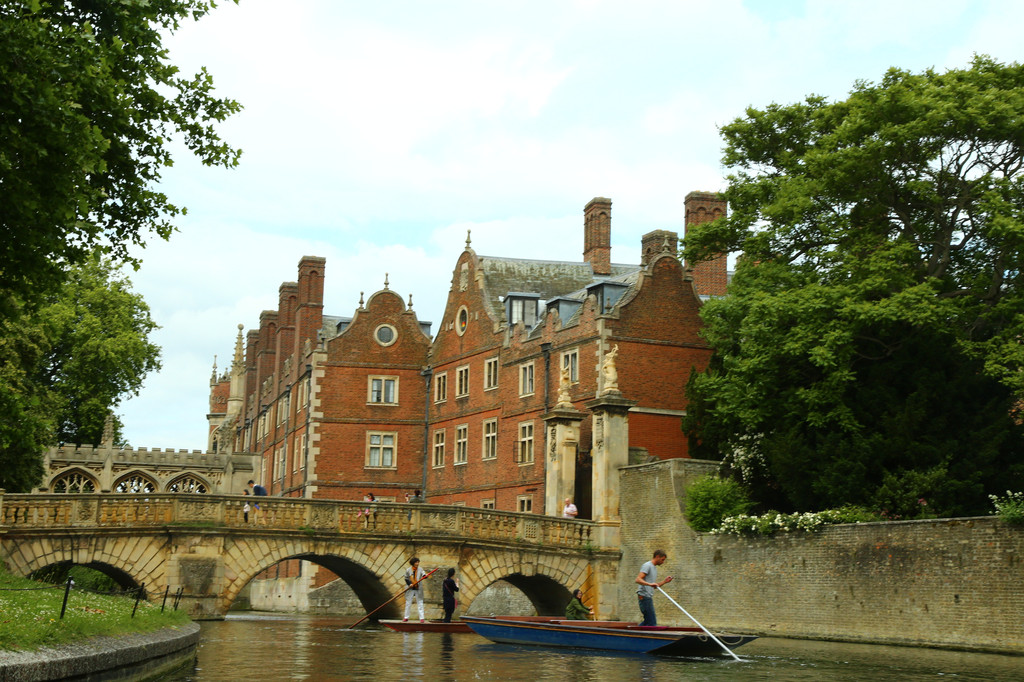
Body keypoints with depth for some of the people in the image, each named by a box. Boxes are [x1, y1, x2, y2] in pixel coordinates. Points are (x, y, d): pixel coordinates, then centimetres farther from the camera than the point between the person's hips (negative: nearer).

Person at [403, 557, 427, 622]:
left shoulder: (420, 569, 2)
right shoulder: (408, 570, 0)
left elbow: (423, 575, -8)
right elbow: (406, 579, 4)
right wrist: (410, 584, -12)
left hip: (418, 589, 0)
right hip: (410, 589, 0)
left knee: (420, 603, -1)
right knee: (408, 603, 7)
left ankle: (421, 618, 1)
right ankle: (406, 617, 19)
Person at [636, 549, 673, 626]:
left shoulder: (654, 568, 21)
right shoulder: (647, 566, -9)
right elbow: (638, 580, -21)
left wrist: (665, 581, 12)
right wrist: (649, 584, -34)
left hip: (649, 597, 10)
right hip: (644, 596, -10)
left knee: (648, 621, 12)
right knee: (652, 623, -11)